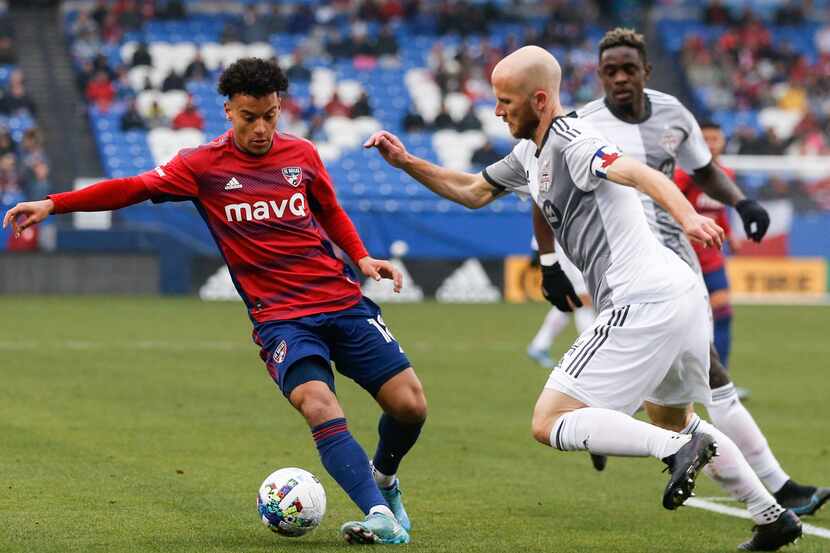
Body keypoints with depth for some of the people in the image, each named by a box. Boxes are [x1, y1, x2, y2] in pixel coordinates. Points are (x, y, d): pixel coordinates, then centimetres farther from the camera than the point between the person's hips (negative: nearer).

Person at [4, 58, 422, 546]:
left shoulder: (302, 155, 7)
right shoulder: (204, 165, -2)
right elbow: (134, 188, -10)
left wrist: (362, 257, 7)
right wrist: (51, 204, -19)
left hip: (343, 301, 3)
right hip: (280, 317, -3)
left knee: (410, 404, -4)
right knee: (320, 407, -28)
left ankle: (384, 478, 28)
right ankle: (380, 515, -27)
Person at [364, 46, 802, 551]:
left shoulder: (572, 143, -12)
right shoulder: (532, 154, 17)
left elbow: (639, 174, -29)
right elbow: (473, 192, 30)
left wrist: (688, 217, -47)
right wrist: (406, 162, 20)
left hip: (643, 302, -10)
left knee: (549, 423, -9)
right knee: (672, 415, 30)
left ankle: (678, 448, -21)